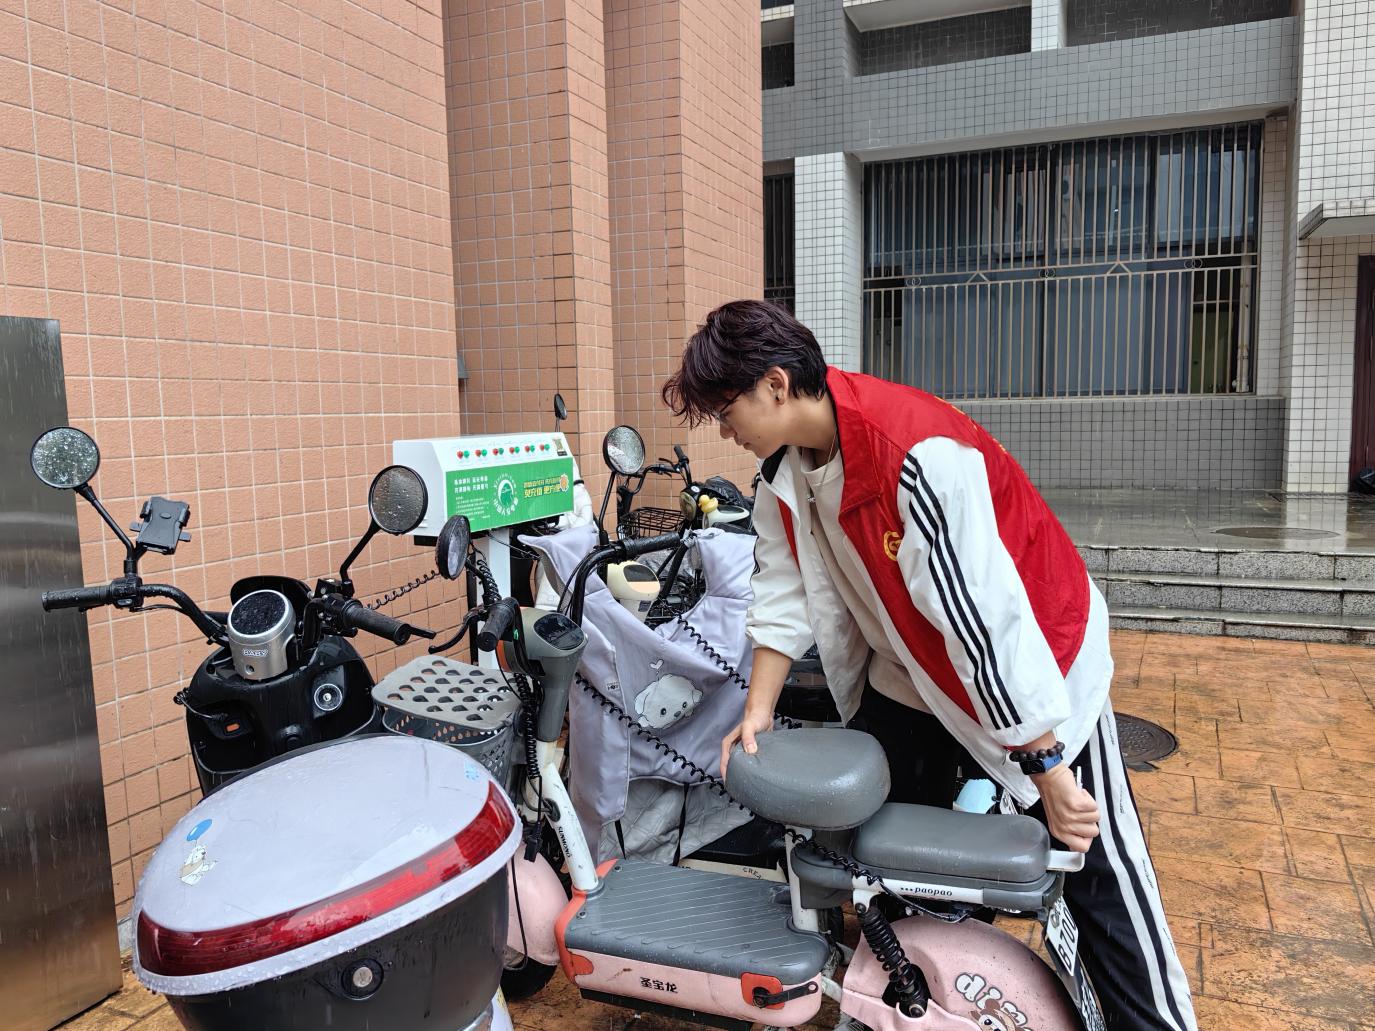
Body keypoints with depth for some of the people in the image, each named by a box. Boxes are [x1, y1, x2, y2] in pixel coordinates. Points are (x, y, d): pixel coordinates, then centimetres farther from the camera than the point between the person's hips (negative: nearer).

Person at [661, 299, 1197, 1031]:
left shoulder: (918, 454, -33)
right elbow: (785, 593, -3)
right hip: (908, 679, 7)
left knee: (1098, 874, 3)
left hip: (1030, 671, -7)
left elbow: (986, 617, -32)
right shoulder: (784, 465, -7)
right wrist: (757, 711, -7)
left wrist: (1049, 771, -27)